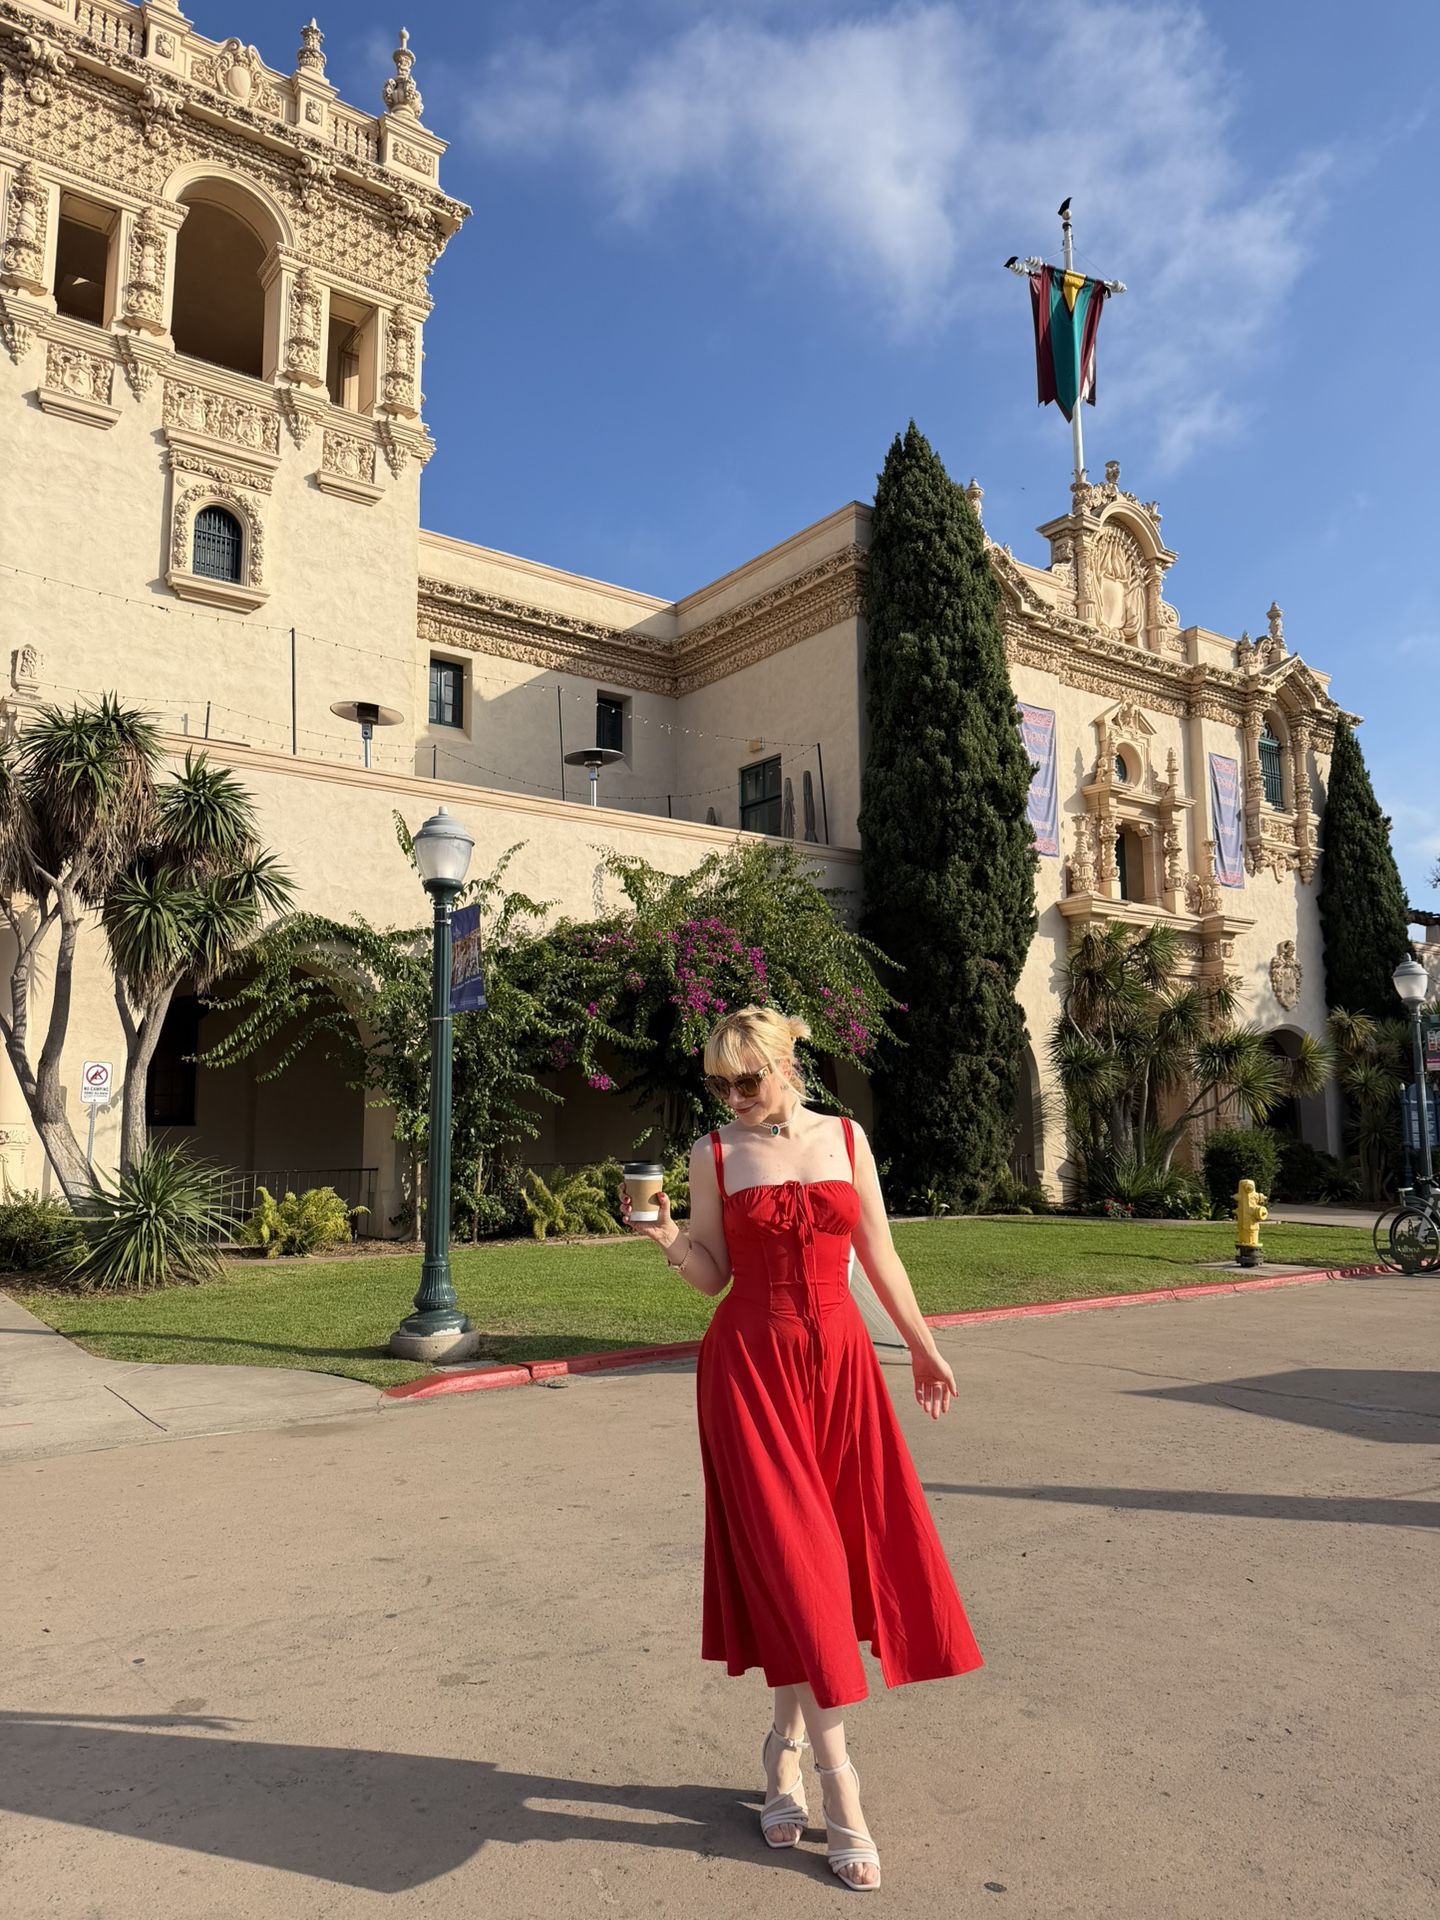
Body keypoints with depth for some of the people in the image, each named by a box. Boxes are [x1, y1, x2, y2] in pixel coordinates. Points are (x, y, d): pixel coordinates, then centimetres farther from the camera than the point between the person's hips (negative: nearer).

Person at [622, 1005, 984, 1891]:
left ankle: (787, 1744, 28)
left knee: (841, 1552, 8)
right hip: (750, 1362, -2)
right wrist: (669, 1240, -18)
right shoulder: (715, 1153, -1)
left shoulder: (845, 1137, 3)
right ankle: (839, 1784, 9)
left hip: (840, 1360, 3)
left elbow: (879, 1252, 10)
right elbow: (712, 1275, 1)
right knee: (790, 1557, -2)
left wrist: (924, 1345, 13)